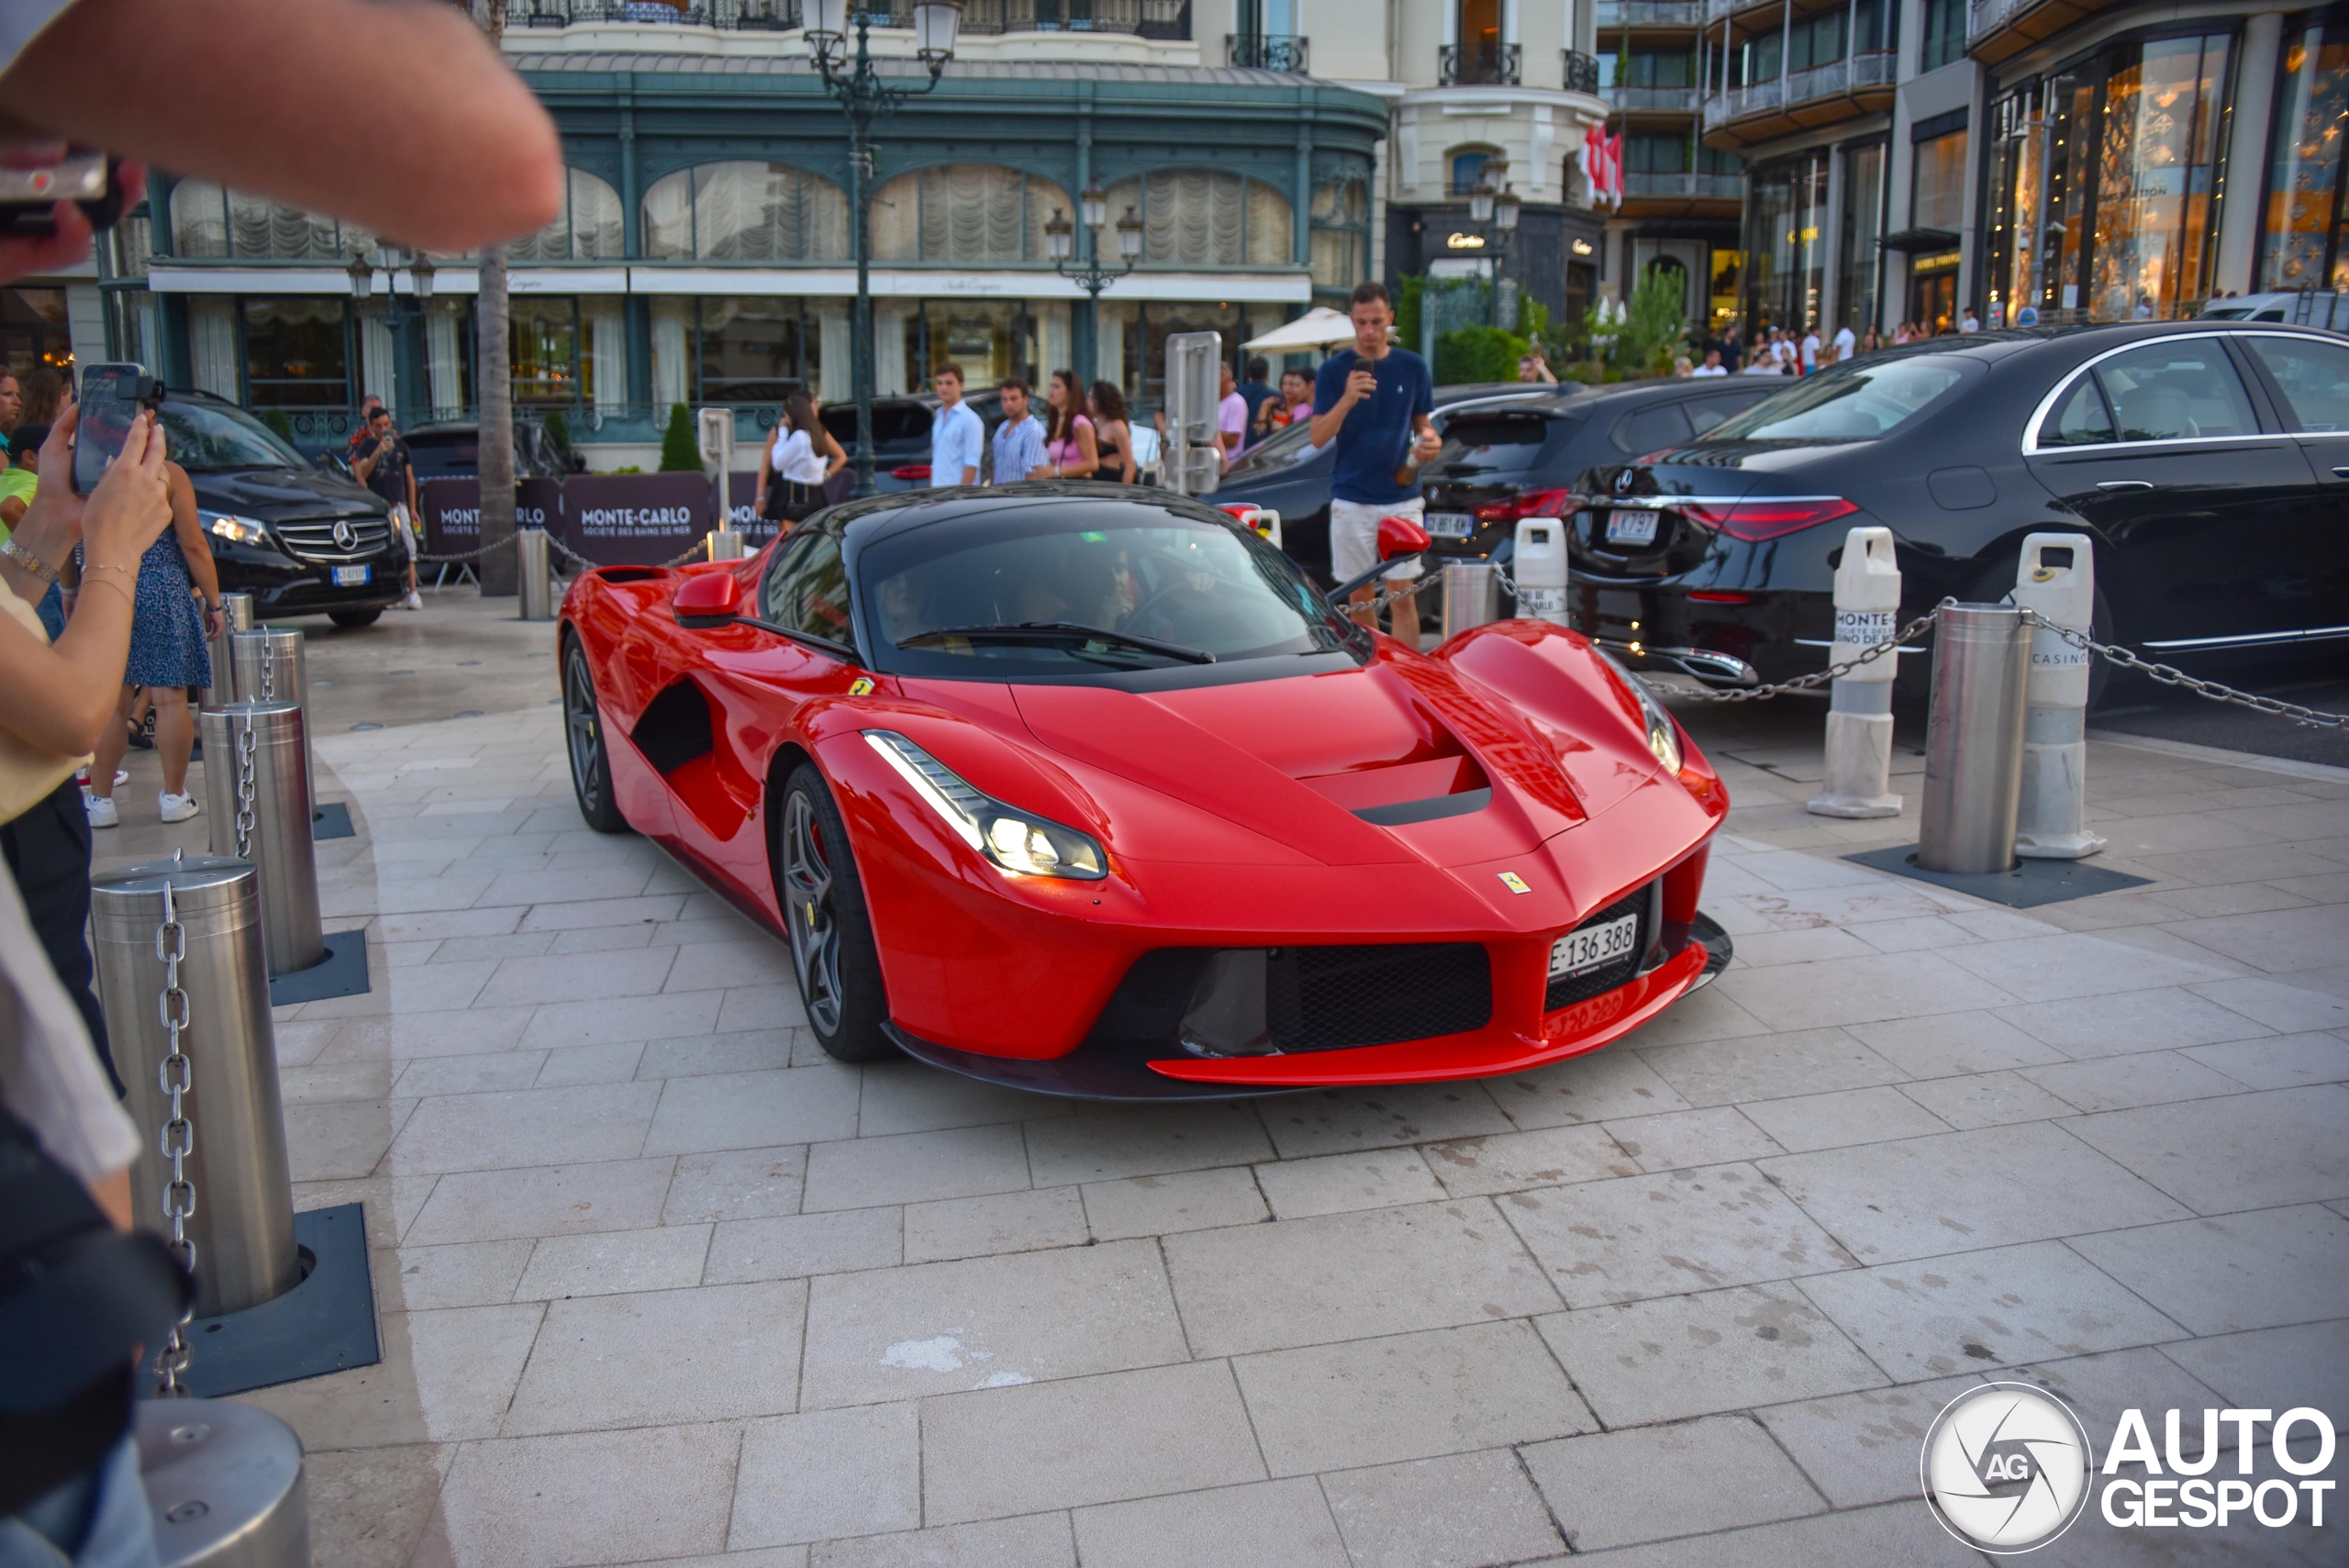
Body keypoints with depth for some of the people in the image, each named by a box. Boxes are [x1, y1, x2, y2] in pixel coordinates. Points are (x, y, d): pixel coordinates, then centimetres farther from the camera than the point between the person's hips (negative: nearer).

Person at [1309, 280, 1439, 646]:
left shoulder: (1413, 367, 6)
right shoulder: (1334, 369, 0)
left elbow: (1423, 424, 15)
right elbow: (1318, 437, -6)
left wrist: (1430, 441, -8)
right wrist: (1347, 400, -22)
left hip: (1402, 497, 0)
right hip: (1351, 499, 0)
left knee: (1402, 596, -3)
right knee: (1360, 597, 6)